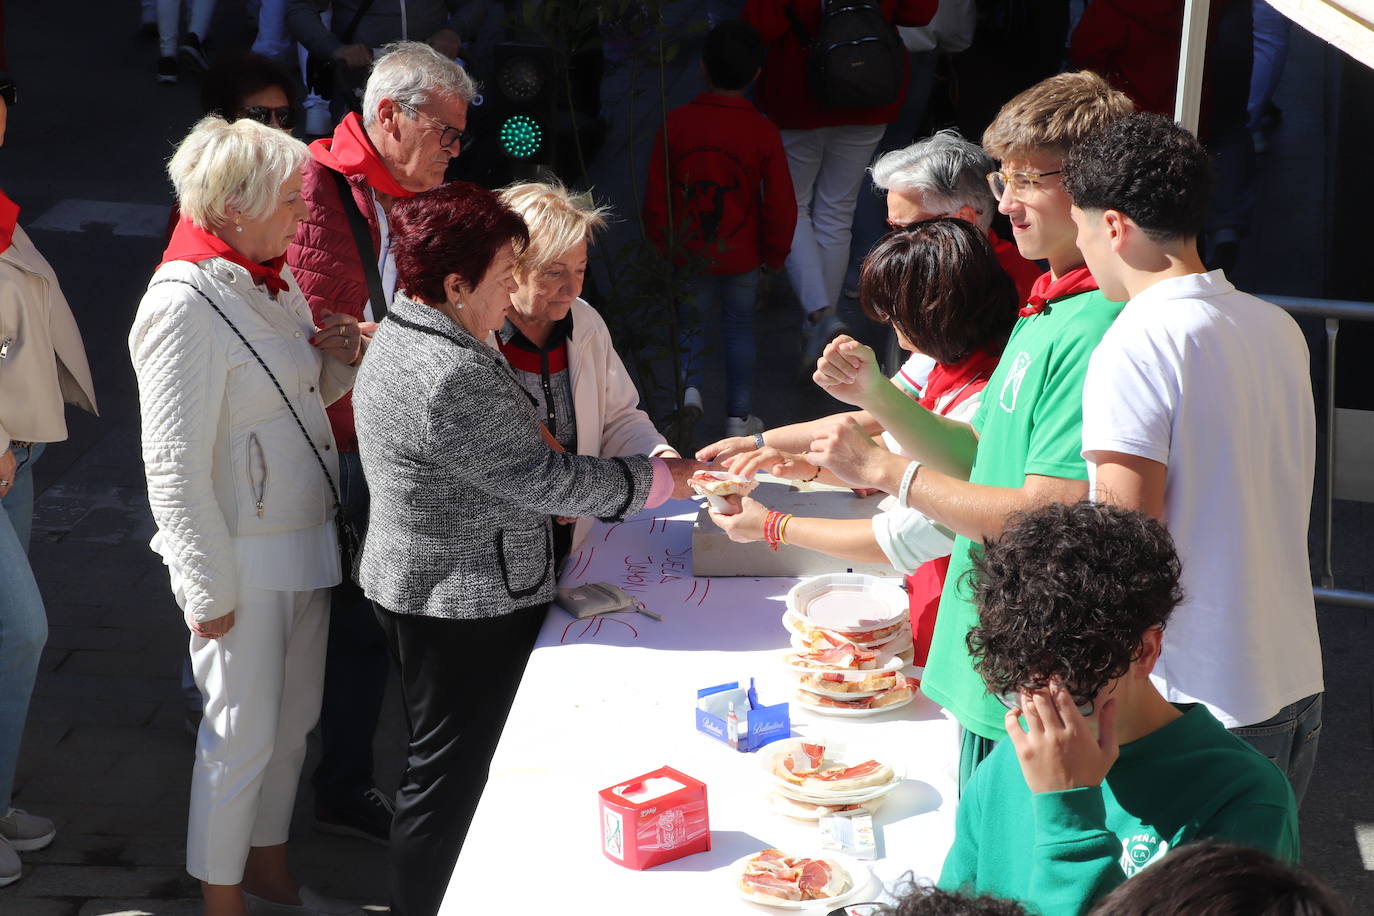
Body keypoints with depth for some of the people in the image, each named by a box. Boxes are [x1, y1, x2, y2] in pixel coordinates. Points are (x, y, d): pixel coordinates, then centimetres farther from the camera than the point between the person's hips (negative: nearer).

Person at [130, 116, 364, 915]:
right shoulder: (185, 305, -22)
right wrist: (208, 589, -19)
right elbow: (176, 468, -21)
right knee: (243, 734, 2)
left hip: (305, 535, 9)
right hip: (242, 556, -8)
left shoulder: (274, 275, 4)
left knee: (293, 720, 19)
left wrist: (340, 357, -3)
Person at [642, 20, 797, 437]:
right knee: (739, 328, 15)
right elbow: (781, 204, -8)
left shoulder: (675, 123, -11)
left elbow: (655, 197, -5)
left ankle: (690, 383, -8)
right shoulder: (763, 133, -13)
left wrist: (662, 246, 9)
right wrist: (774, 254, 7)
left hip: (688, 253, 0)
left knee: (692, 322, 18)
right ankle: (739, 418, 18)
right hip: (742, 255, 0)